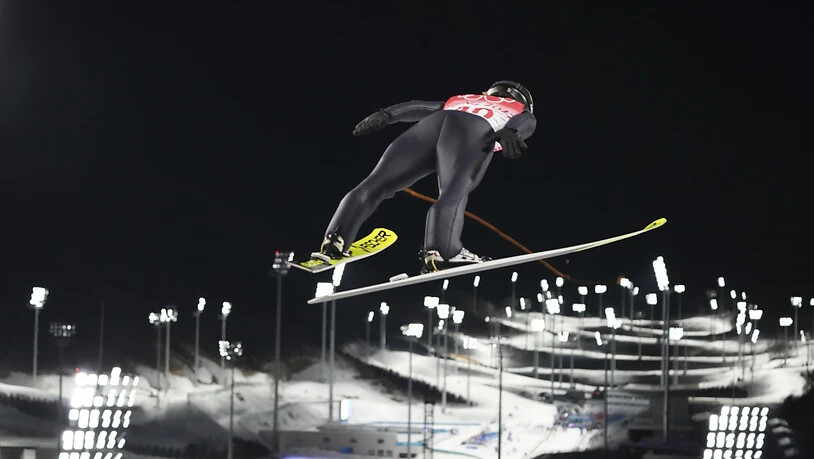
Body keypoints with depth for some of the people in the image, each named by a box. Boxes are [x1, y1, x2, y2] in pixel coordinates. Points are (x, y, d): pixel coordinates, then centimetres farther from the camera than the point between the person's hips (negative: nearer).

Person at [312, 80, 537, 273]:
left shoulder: (459, 100, 45)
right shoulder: (520, 110, 35)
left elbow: (419, 106, 32)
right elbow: (527, 121, 11)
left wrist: (385, 115, 19)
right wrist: (510, 132, -10)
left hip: (433, 123, 4)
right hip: (476, 132, -4)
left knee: (376, 184, 2)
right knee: (453, 194, -25)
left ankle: (335, 240, -11)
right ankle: (439, 252, -48)